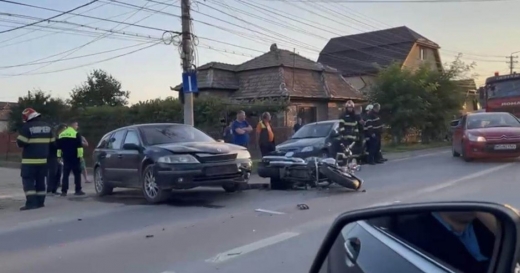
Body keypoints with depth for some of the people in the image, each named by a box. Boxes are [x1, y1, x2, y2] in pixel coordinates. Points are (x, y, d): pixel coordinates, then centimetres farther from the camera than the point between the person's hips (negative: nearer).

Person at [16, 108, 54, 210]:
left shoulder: (27, 127, -11)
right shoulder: (47, 126, 10)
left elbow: (20, 143, -13)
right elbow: (52, 143, 15)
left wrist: (28, 142, 9)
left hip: (30, 160, -6)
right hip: (43, 159, 6)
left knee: (28, 180, -3)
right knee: (40, 180, 14)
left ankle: (31, 203, -11)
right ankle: (40, 202, 17)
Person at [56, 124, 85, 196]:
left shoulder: (61, 135, 13)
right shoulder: (76, 134, -7)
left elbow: (58, 147, 16)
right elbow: (79, 146, -12)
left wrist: (59, 156, 20)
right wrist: (80, 155, -10)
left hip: (65, 157, 5)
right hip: (75, 157, -5)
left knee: (65, 174, 7)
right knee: (77, 174, 2)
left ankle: (64, 191, 2)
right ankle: (78, 190, 1)